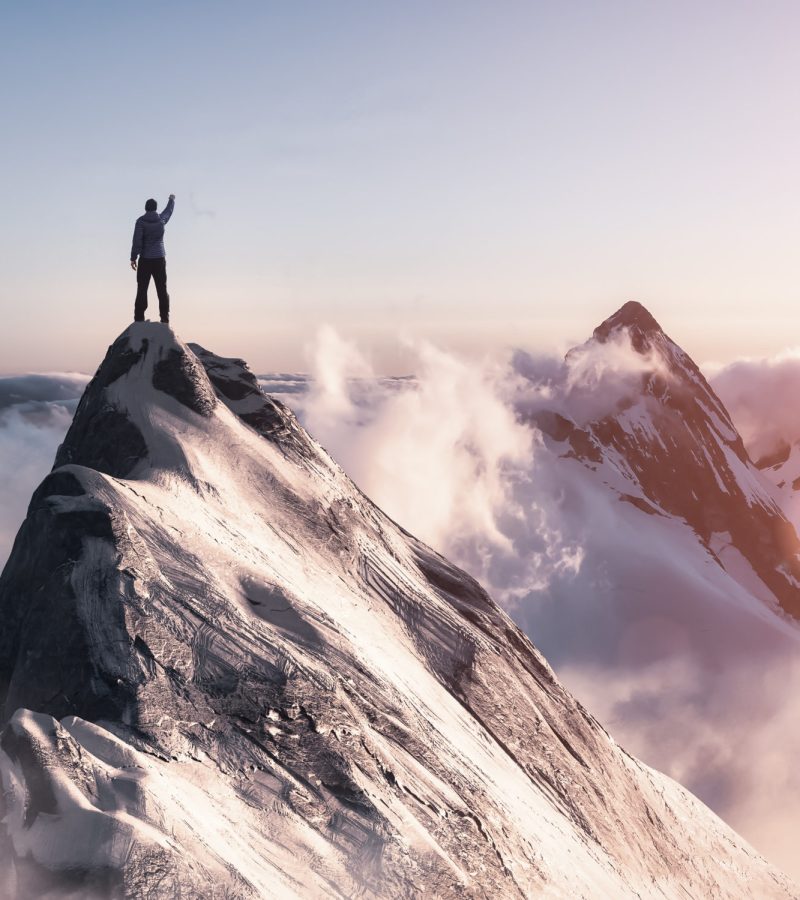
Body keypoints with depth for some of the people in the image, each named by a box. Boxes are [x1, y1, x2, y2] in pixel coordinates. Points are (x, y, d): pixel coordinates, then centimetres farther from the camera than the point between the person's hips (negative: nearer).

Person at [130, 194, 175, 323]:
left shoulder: (141, 221, -5)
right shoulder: (161, 219, 4)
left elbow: (137, 240, -11)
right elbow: (169, 210, 26)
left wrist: (133, 257, -7)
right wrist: (172, 200, 46)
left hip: (145, 260, -2)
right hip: (159, 259, 2)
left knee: (142, 290, -2)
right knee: (162, 290, 4)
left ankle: (139, 318, -7)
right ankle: (165, 317, 1)